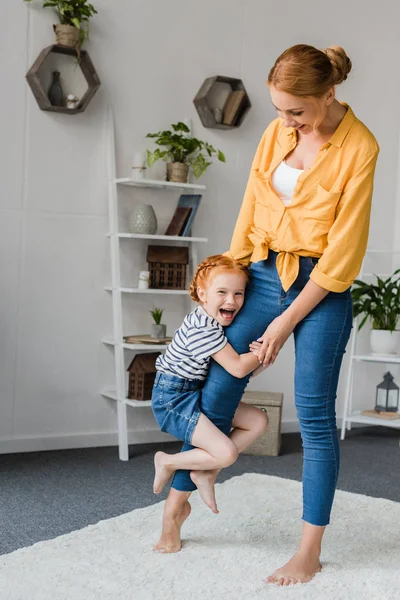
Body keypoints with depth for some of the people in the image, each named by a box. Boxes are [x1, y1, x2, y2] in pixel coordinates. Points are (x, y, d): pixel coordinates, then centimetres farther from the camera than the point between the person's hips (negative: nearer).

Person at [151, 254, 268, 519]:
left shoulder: (224, 323, 5)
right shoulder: (201, 327, -24)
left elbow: (248, 372, 9)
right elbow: (237, 368, -26)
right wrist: (265, 349, -11)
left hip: (196, 393, 10)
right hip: (173, 398, -10)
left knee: (259, 420, 7)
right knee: (227, 453, -19)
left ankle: (206, 473, 9)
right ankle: (168, 462, 6)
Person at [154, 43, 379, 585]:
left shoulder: (359, 148, -13)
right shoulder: (277, 133, 3)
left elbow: (342, 250, -13)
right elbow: (251, 211, 10)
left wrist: (288, 320, -11)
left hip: (320, 289, -5)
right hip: (263, 275, 5)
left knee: (315, 416, 0)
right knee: (219, 388, 8)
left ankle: (309, 554, 12)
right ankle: (179, 499, 28)